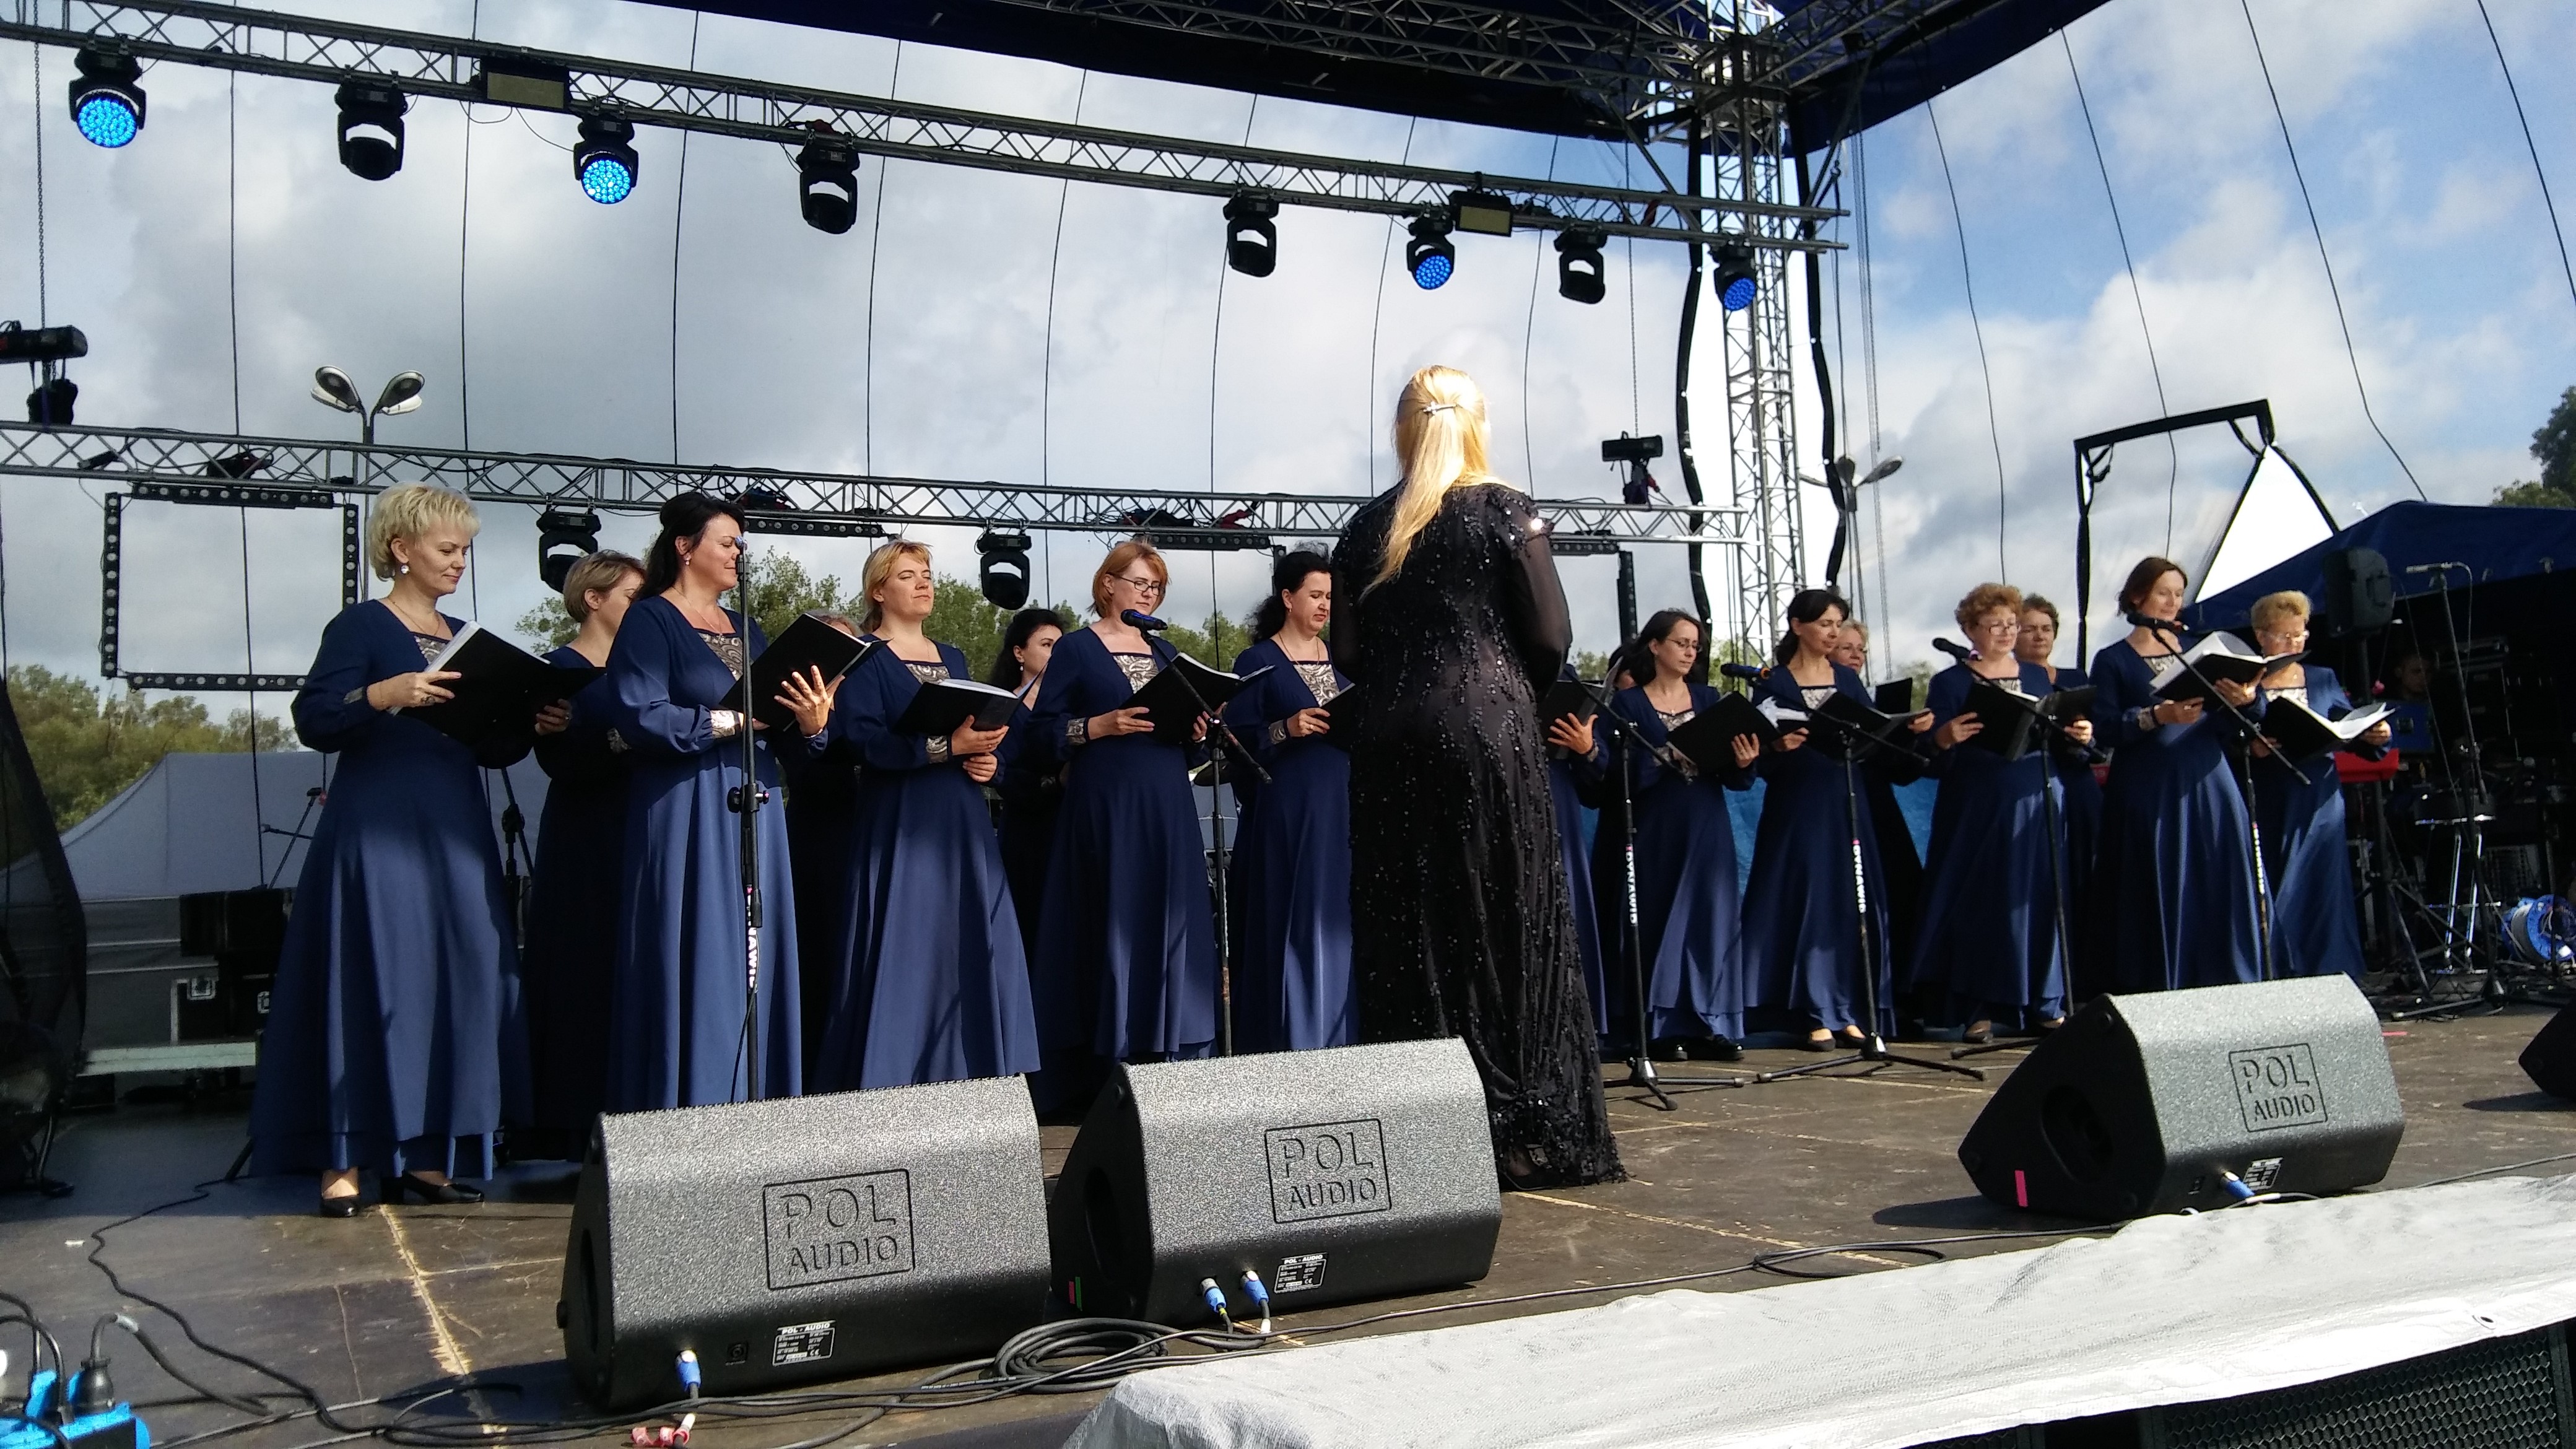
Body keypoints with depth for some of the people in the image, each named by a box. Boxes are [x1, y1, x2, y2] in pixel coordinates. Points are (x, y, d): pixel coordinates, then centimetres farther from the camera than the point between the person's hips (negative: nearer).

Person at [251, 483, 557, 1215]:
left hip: (455, 833, 6)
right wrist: (385, 695, -25)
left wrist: (532, 728, -1)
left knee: (454, 983, 2)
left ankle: (425, 1155, 9)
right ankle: (345, 1161, 0)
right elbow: (313, 721, -11)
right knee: (370, 982, -6)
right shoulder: (361, 626, -1)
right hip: (376, 832, -6)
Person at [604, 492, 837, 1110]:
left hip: (754, 812, 7)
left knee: (756, 968, 5)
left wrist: (811, 724, -7)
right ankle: (690, 1110, 0)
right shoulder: (650, 621, -2)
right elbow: (638, 718, -17)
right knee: (697, 970, -7)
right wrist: (731, 720, -15)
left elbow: (781, 736, 15)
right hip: (686, 818, -7)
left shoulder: (747, 630, 19)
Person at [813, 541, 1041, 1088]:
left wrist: (988, 760, -3)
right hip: (898, 824, -6)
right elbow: (863, 740, -15)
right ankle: (888, 1079, -1)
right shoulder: (864, 657, -1)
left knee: (970, 947, 3)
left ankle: (964, 1074, 10)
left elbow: (988, 730, 20)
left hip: (961, 822, 6)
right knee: (905, 952, -8)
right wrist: (948, 744, -22)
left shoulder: (953, 658, 19)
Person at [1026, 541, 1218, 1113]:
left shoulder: (1166, 653, 18)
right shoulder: (1076, 649, 3)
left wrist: (1196, 731, -1)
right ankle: (1101, 1077, -1)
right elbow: (1043, 733, -4)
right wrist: (1102, 726, -16)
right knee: (1111, 930, -6)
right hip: (1104, 809, -5)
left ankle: (1163, 1065, 8)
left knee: (1168, 929, 2)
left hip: (1167, 809, 5)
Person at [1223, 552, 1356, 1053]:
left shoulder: (1340, 658, 14)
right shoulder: (1257, 662, -2)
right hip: (1287, 808, -5)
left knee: (1340, 918, 5)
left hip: (1343, 804, 5)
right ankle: (1288, 1039, 2)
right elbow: (1237, 738, -7)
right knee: (1291, 922, -6)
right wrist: (1286, 730, -21)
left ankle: (1337, 1037, 14)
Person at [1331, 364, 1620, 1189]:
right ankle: (1524, 1128, 5)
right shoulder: (1506, 510, -1)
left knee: (1406, 928, 7)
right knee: (1507, 923, 2)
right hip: (1488, 730, -3)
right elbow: (1551, 637, -4)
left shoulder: (1370, 526, 7)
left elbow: (1348, 653, 6)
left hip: (1391, 739, 3)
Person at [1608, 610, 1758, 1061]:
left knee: (1711, 917, 0)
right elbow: (1628, 773, -8)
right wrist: (1668, 758, -23)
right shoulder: (1630, 703, 3)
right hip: (1658, 827, -3)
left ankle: (1707, 1028, 5)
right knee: (1661, 920, -1)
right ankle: (1664, 1030, 5)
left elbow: (1731, 775, 6)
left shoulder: (1708, 698, 12)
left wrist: (1744, 762, -15)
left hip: (1707, 826, 3)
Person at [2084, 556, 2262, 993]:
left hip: (2207, 782, 3)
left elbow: (2227, 731, 12)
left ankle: (2220, 986, 5)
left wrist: (2240, 702, -8)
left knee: (2215, 886, -2)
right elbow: (2103, 727, -7)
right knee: (2157, 893, -4)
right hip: (2146, 789, -3)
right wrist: (2158, 716, -20)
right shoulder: (2112, 660, 7)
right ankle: (2156, 990, 2)